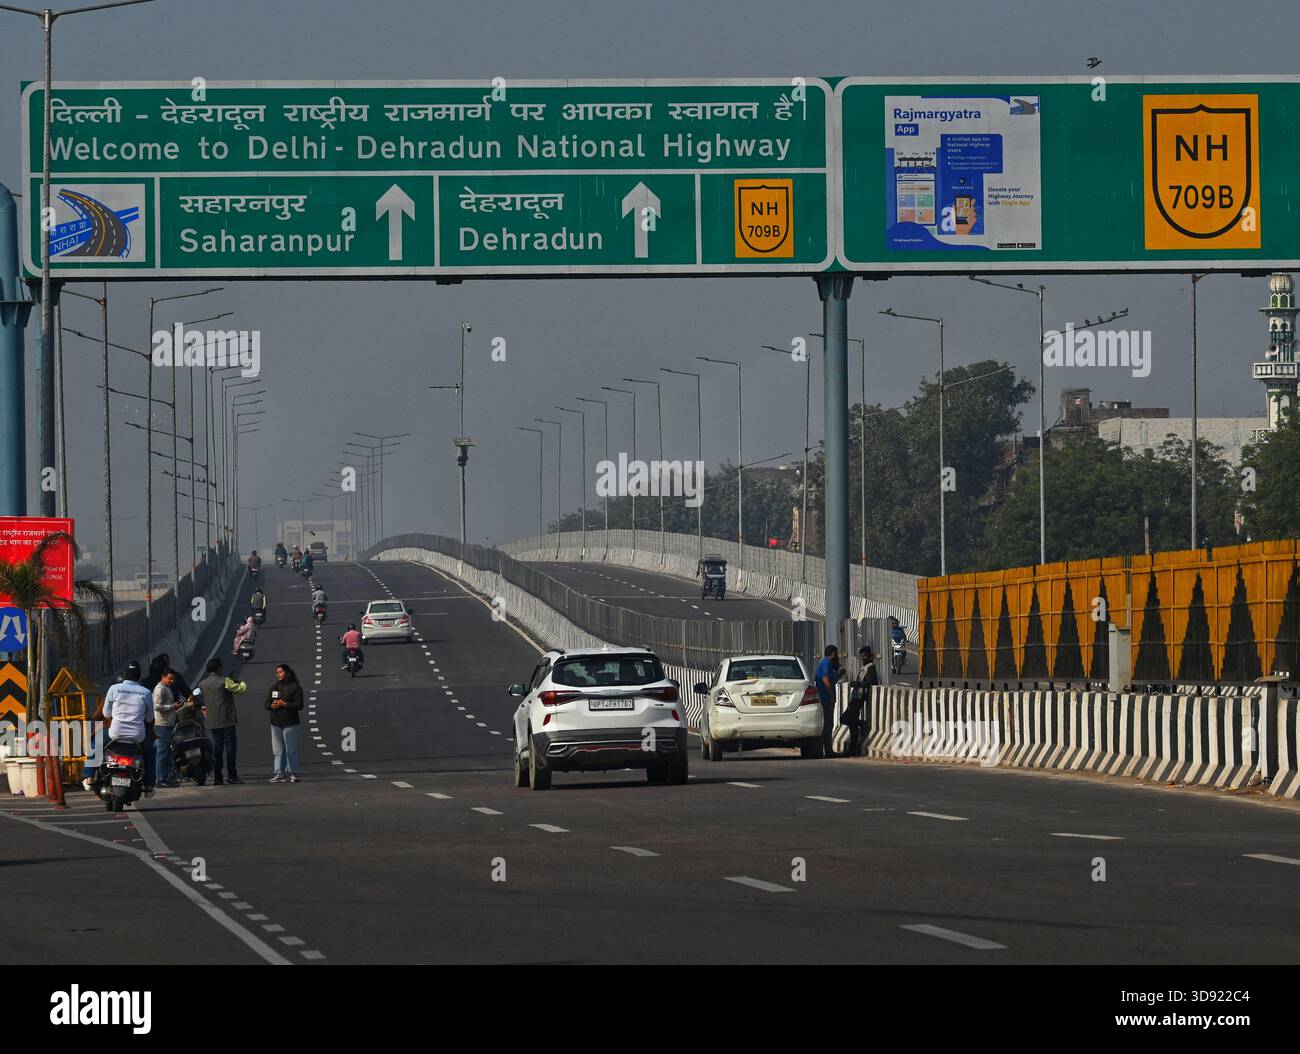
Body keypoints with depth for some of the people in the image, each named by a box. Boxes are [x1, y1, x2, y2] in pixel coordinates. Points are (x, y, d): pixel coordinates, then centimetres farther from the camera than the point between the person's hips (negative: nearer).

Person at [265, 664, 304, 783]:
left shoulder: (295, 687, -3)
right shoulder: (274, 687, 14)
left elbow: (299, 705, -9)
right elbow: (267, 704, 13)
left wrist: (284, 704, -17)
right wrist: (272, 705, -10)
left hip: (290, 723, -5)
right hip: (276, 723, 5)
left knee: (291, 750, -2)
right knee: (278, 750, 4)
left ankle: (292, 773, 4)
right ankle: (279, 774, 5)